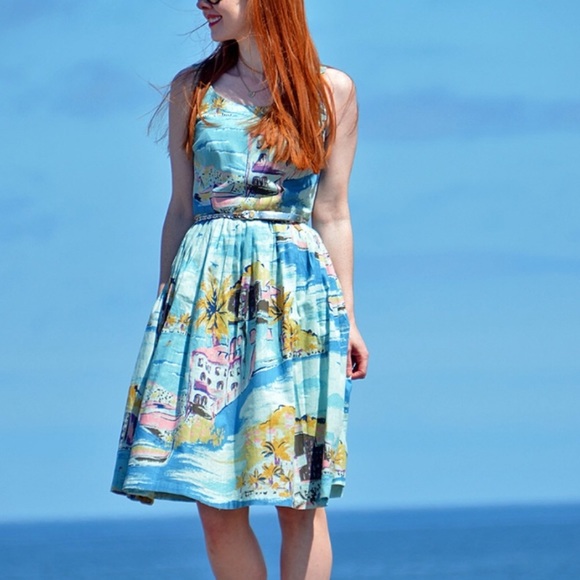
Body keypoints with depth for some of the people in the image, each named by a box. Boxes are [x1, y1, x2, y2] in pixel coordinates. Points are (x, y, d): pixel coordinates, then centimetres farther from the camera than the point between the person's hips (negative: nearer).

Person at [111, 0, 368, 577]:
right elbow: (181, 209, 12)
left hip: (297, 289, -1)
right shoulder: (193, 89, 10)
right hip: (207, 290, 1)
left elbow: (332, 215, 8)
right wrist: (166, 304, 8)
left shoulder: (332, 90, 6)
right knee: (215, 498, -3)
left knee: (299, 498, -4)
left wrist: (346, 317, 5)